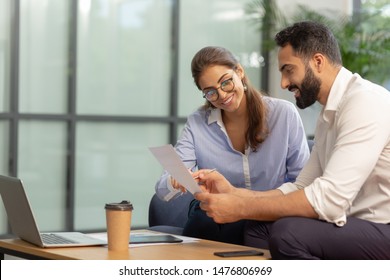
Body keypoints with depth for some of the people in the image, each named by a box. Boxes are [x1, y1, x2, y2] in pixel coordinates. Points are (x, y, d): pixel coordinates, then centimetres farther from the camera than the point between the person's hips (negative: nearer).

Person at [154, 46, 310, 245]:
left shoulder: (284, 113, -2)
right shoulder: (197, 124, 2)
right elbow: (162, 190, -6)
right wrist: (177, 182, -31)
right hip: (213, 216, 1)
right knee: (201, 224, -34)